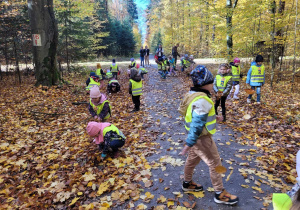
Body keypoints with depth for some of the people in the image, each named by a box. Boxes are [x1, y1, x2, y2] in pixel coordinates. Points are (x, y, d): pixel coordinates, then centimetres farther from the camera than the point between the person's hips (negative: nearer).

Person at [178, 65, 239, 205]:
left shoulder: (193, 94, 2)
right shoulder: (202, 101, -28)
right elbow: (197, 124, -29)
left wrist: (212, 118, 22)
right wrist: (189, 143, -27)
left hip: (196, 136, 10)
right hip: (201, 138, -10)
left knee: (192, 159, 25)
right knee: (215, 164, 6)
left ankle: (187, 183, 45)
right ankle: (220, 194, 22)